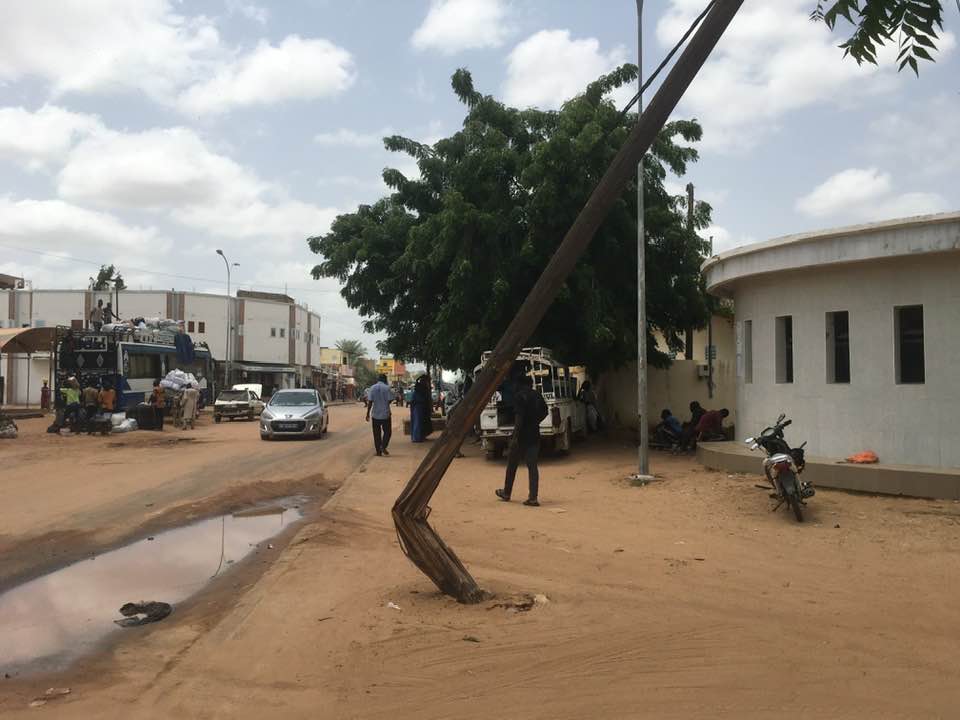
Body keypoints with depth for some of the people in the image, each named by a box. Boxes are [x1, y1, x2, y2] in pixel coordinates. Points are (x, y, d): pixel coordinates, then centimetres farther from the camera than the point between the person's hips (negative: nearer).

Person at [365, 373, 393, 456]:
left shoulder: (372, 388, 0)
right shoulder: (387, 388, -6)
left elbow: (370, 401, -4)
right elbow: (389, 400, -9)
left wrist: (368, 413, 1)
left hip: (375, 414, 2)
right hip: (385, 414, -2)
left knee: (377, 433, 9)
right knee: (387, 432, 11)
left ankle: (378, 451, 10)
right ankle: (383, 447, -6)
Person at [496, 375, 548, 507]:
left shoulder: (519, 396, -13)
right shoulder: (537, 396, 7)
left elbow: (519, 417, -20)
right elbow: (544, 411, 19)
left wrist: (515, 436, -21)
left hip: (522, 436, -5)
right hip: (534, 436, 5)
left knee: (512, 464, 11)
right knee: (532, 465, 4)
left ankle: (506, 493, 24)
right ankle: (533, 497, -4)